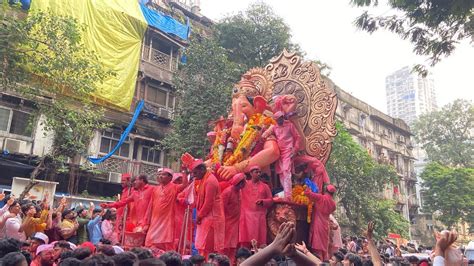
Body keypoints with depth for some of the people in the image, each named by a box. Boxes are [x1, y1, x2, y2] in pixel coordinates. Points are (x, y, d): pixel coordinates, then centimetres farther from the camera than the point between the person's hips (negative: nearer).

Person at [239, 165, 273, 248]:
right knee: (246, 239, -3)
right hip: (247, 215, -1)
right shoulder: (245, 184, 8)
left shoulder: (265, 186, 11)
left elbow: (270, 200, 10)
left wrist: (263, 201, -9)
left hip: (260, 216, 1)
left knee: (260, 239, 0)